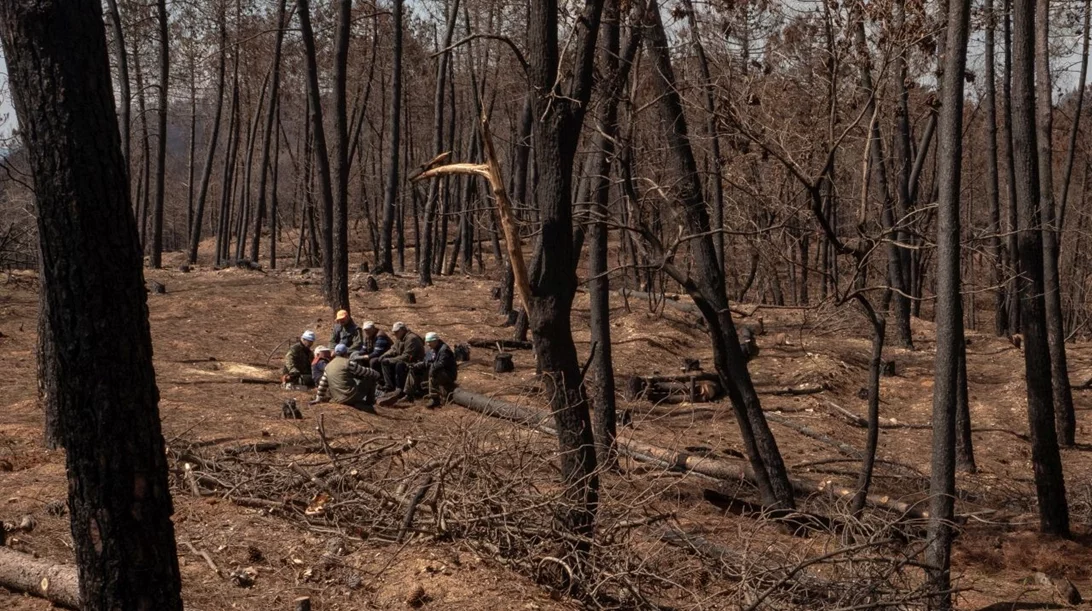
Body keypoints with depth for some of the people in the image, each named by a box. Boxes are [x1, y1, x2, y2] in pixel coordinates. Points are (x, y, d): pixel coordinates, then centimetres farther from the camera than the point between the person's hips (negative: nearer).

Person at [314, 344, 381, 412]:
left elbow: (322, 384, 13)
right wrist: (376, 375, 16)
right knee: (370, 379, 10)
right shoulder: (348, 363, -8)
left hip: (338, 400, 7)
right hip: (351, 396, -7)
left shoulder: (328, 366, 10)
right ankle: (369, 404, 13)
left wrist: (318, 398, 22)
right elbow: (367, 372, -2)